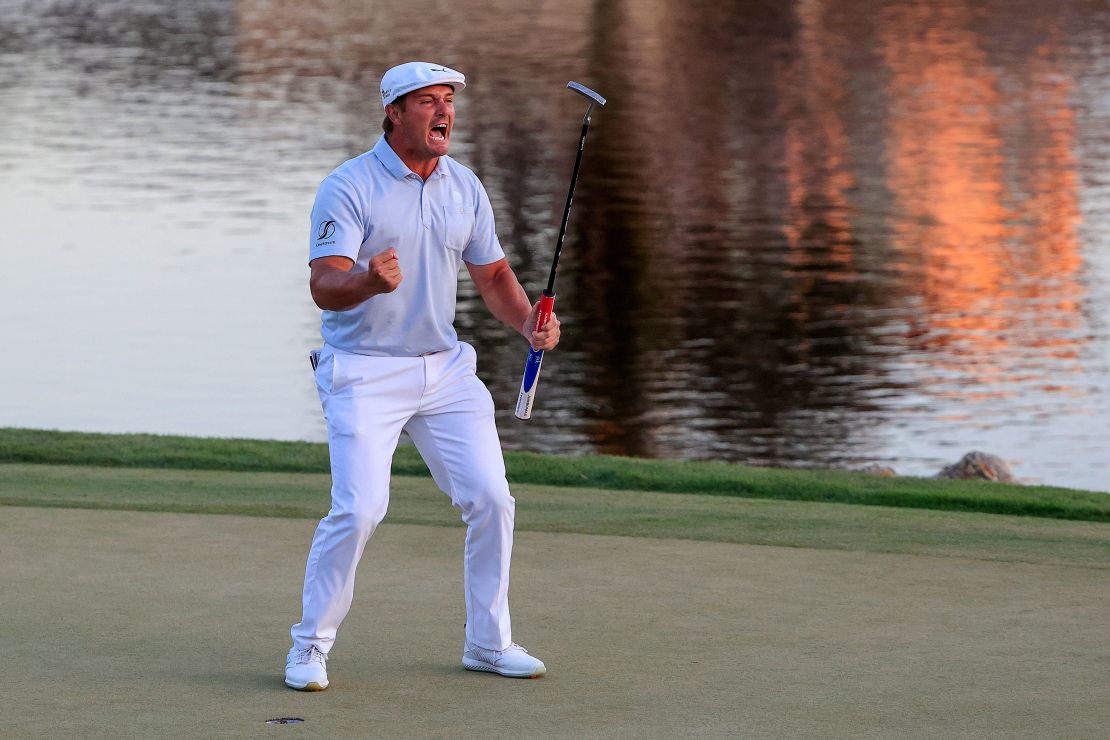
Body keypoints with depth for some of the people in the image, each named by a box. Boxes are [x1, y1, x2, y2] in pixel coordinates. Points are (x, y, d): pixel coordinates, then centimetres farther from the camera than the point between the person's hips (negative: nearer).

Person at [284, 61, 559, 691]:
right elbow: (324, 285, -22)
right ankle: (311, 647, -1)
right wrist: (370, 282, -44)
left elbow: (492, 274, 16)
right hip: (364, 373, -6)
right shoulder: (348, 187, -12)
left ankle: (489, 642, 18)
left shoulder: (465, 187, 7)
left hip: (446, 369, 6)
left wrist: (529, 321, -3)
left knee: (492, 500, 2)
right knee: (359, 508, -17)